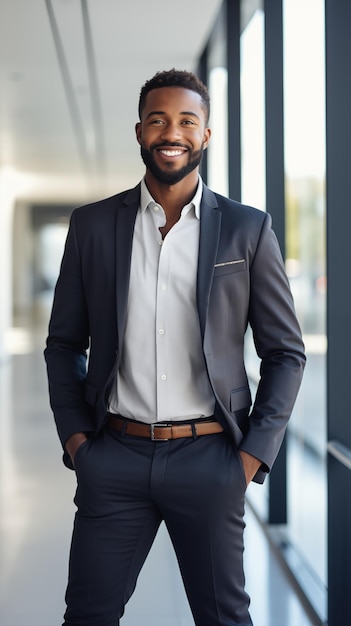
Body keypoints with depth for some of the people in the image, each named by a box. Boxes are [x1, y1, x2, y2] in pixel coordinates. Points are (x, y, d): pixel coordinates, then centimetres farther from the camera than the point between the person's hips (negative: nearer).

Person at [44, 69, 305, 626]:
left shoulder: (248, 229, 1)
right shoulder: (92, 225, 5)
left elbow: (286, 353, 4)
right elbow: (63, 344, 11)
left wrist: (255, 454, -3)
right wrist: (75, 438, 1)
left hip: (209, 458, -1)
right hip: (115, 459, 1)